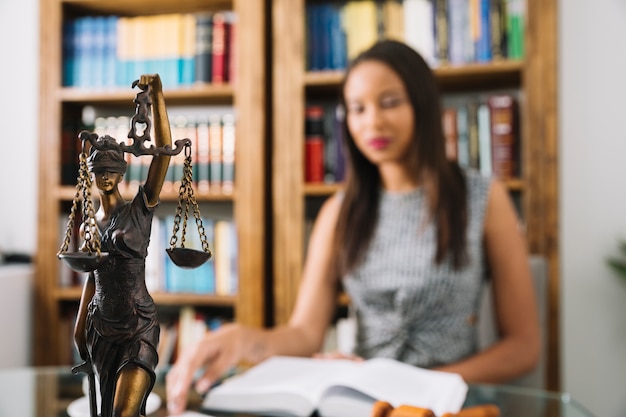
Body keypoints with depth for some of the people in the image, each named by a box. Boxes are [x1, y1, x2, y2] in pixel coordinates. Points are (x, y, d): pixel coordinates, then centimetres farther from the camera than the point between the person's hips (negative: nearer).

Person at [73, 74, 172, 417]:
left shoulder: (140, 209, -6)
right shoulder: (90, 223, 9)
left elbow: (163, 153, -17)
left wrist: (157, 97, -22)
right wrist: (80, 324, 17)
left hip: (138, 328, -6)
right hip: (101, 327, 6)